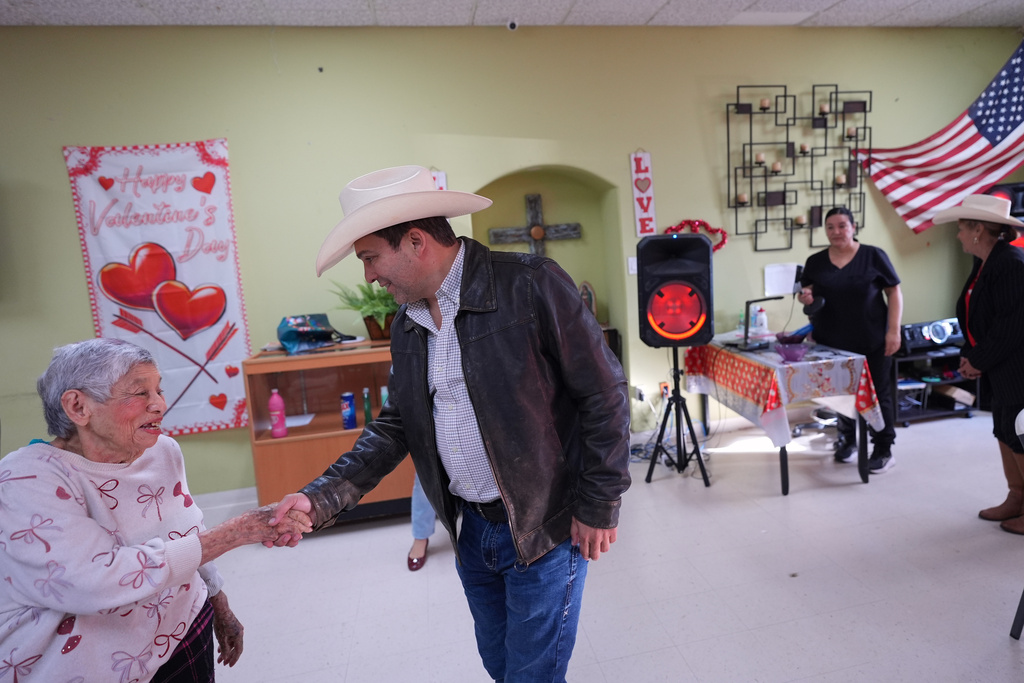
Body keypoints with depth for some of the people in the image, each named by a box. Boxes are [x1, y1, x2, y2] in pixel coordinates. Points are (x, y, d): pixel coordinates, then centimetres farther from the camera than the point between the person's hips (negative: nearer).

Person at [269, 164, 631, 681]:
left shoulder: (532, 286, -19)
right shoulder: (408, 323, 3)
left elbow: (604, 395, -15)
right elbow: (395, 426, 8)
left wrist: (598, 507, -11)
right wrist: (322, 498, -2)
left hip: (546, 530, -6)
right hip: (472, 530, 6)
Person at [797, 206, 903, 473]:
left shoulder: (874, 255, -2)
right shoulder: (815, 262, 6)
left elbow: (894, 292, -1)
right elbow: (806, 294, 12)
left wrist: (894, 330, -9)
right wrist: (805, 297, -13)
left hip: (872, 341, -2)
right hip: (832, 342, 3)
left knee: (877, 393, 4)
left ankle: (883, 450, 17)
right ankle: (848, 440, 32)